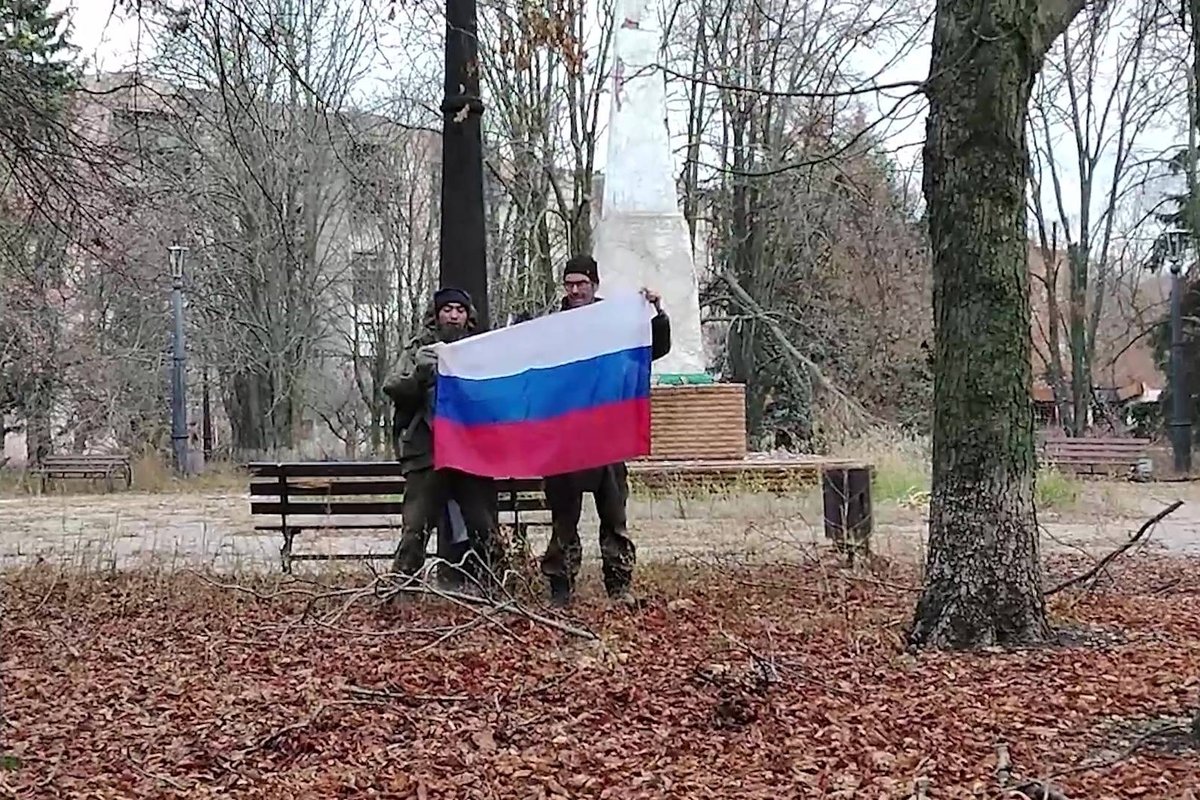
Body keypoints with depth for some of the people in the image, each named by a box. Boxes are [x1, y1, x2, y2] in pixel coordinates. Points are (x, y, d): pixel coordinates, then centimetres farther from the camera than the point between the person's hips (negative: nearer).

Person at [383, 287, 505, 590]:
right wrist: (420, 372, -18)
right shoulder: (420, 349, 13)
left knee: (485, 527, -3)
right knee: (415, 527, -9)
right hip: (427, 451, -1)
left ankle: (494, 587, 3)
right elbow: (393, 389, 1)